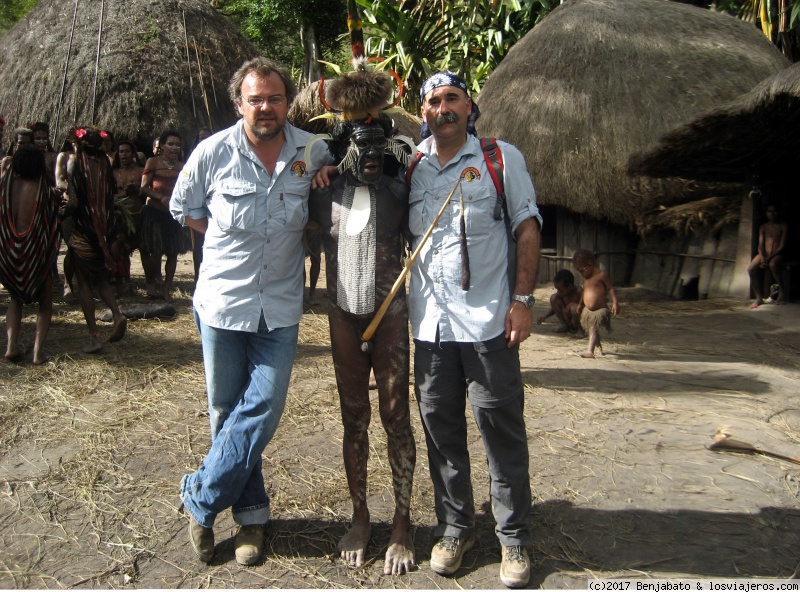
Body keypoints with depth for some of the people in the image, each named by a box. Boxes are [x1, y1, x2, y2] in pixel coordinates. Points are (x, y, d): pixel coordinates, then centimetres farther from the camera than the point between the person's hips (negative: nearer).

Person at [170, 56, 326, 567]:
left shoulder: (312, 151, -2)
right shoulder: (214, 152, -5)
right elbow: (184, 208, 11)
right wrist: (231, 238, 2)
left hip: (280, 306, 0)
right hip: (222, 300, 0)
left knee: (262, 410, -5)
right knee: (226, 411, 8)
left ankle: (200, 500, 17)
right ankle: (252, 513, 27)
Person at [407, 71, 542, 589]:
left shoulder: (502, 158, 3)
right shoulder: (410, 168, 11)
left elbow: (528, 228, 1)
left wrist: (523, 299, -8)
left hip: (488, 321, -3)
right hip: (429, 323, 3)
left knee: (502, 430, 3)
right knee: (441, 429, 11)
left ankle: (515, 538, 18)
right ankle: (455, 527, 27)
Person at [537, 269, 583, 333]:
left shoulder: (579, 292, -24)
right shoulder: (563, 292, -5)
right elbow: (555, 307, 8)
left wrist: (572, 304, -31)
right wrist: (545, 316, -7)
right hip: (568, 319, 6)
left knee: (574, 308, -38)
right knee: (553, 298, -9)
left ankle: (579, 329, -9)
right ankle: (566, 325, 4)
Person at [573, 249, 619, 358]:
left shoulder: (601, 275, -12)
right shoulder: (586, 278, 10)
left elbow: (610, 288, -9)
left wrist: (615, 302, -17)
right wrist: (580, 304, 31)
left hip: (600, 309, -7)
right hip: (588, 310, 7)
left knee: (593, 329, -18)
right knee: (590, 329, 15)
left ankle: (590, 351, -26)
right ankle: (598, 346, 38)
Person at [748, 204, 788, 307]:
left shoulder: (783, 226, 4)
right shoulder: (763, 227, 14)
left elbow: (782, 245, -5)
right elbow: (760, 244, 5)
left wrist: (769, 258, -19)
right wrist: (762, 258, -16)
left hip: (777, 254, -3)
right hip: (764, 254, 3)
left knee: (772, 264, -41)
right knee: (751, 269, -28)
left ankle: (782, 290, -19)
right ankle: (759, 298, -18)